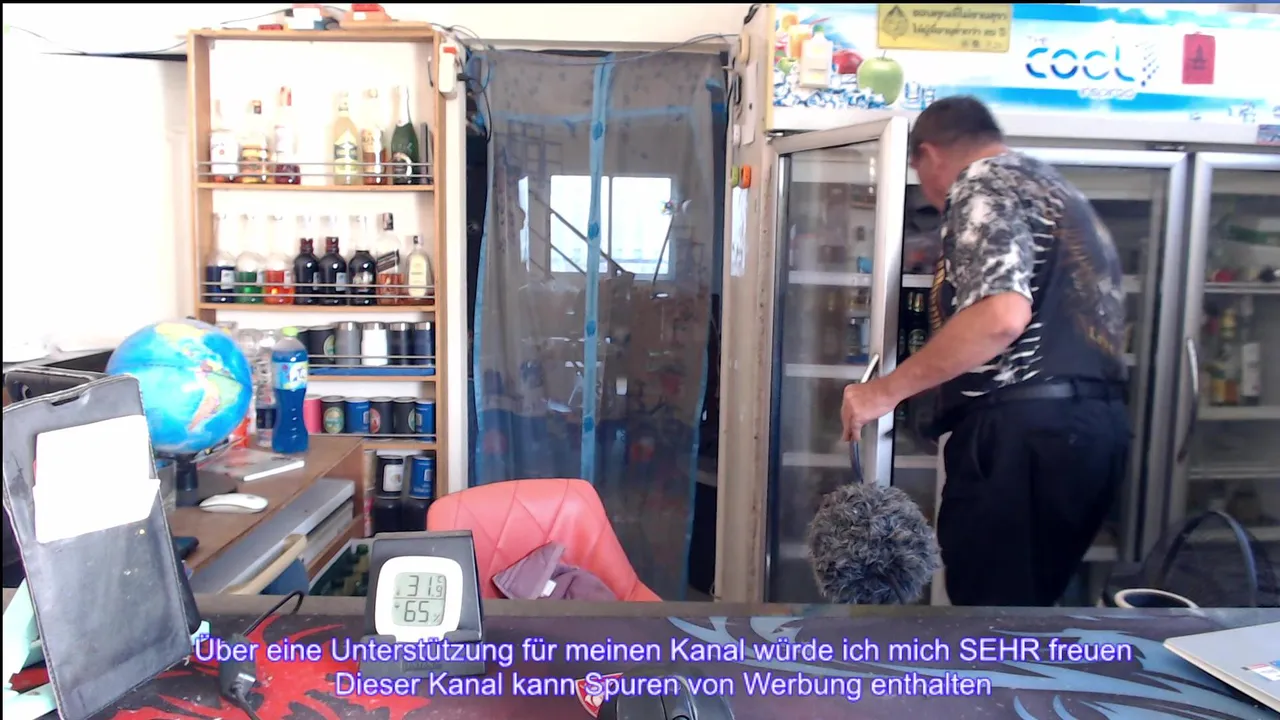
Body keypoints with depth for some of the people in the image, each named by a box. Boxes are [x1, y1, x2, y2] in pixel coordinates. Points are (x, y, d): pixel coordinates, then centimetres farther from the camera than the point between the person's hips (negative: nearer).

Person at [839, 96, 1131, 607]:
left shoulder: (981, 184, -4)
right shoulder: (1060, 192, 25)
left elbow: (1001, 315, -22)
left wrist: (887, 391, -15)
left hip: (1024, 429, -10)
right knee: (1027, 604, 17)